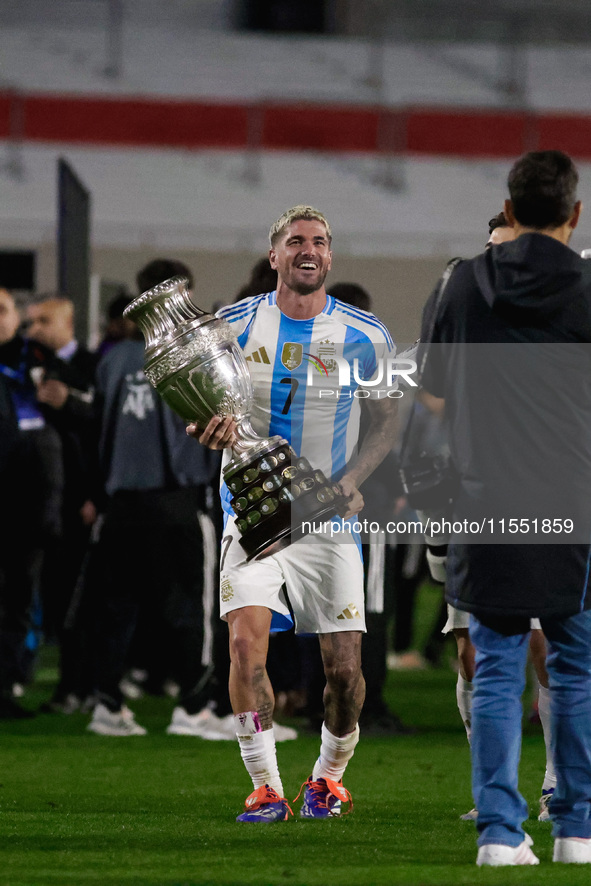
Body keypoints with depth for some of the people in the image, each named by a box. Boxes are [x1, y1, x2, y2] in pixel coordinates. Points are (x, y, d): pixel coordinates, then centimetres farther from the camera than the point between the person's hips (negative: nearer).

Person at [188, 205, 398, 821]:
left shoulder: (364, 338, 0)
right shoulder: (233, 326, -1)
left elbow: (385, 423, 7)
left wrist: (349, 481, -10)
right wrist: (210, 429, -18)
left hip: (328, 516, 1)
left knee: (344, 668, -2)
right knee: (246, 638, -20)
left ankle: (329, 775, 24)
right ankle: (266, 787, -12)